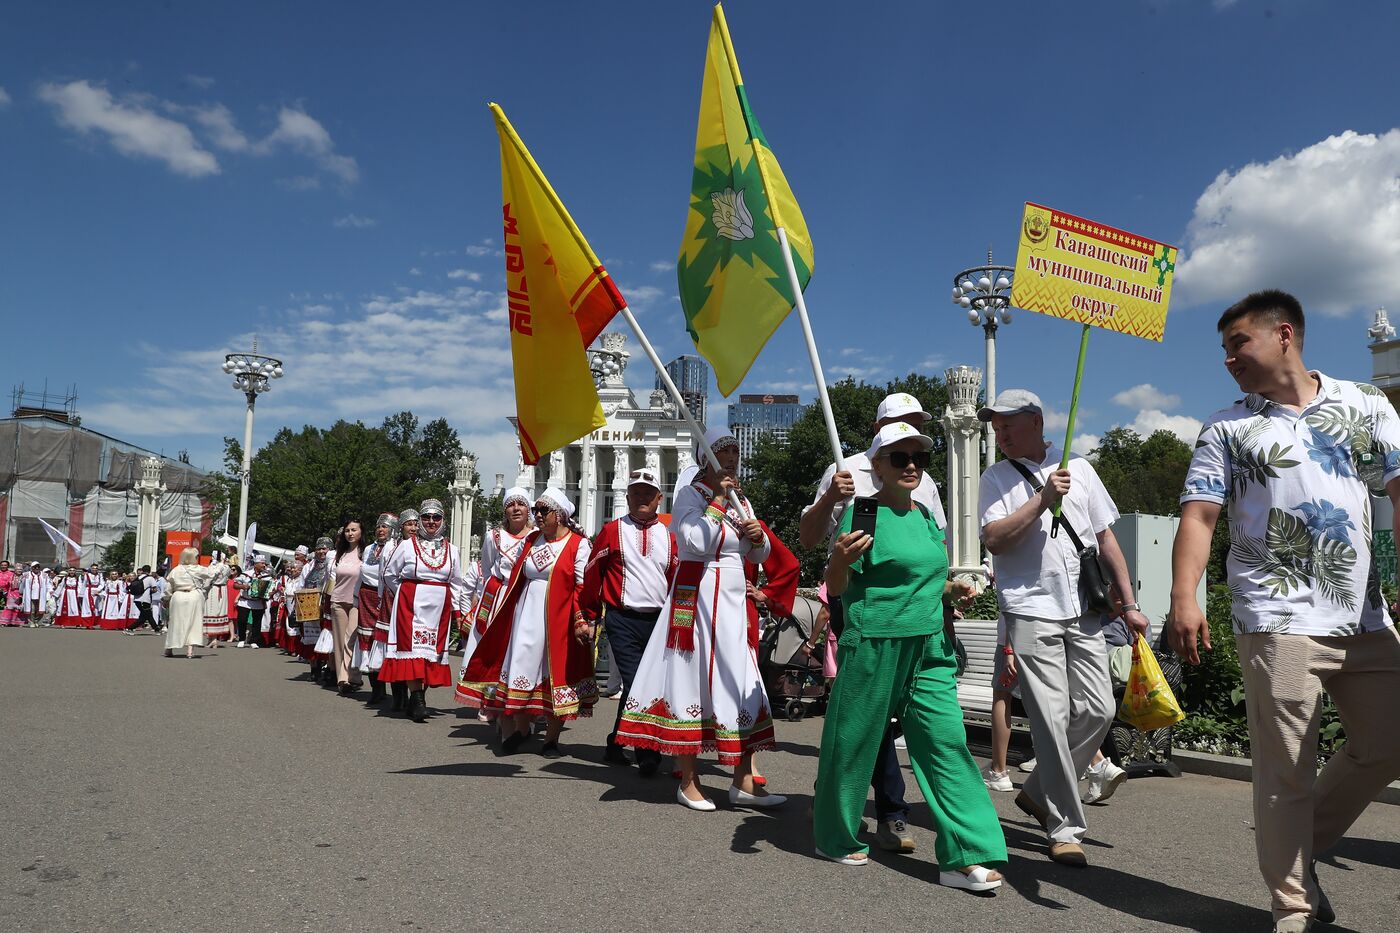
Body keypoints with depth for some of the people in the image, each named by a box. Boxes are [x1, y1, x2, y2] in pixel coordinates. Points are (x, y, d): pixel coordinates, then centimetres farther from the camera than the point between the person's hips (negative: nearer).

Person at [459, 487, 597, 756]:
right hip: (526, 614, 4)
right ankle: (521, 728, 23)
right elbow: (512, 572, 22)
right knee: (522, 665, 4)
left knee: (557, 672, 2)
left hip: (559, 618, -4)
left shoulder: (578, 544, -5)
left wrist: (581, 621, -17)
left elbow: (583, 587, -10)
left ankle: (551, 739, 14)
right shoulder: (531, 540, 11)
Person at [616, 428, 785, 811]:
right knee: (693, 678, -1)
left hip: (734, 600, 7)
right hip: (697, 596, -7)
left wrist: (757, 537, -3)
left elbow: (759, 556, 18)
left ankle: (743, 782, 10)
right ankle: (688, 783, 9)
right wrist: (717, 501, -17)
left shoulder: (742, 502, 15)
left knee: (742, 682, 4)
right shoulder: (691, 494, -5)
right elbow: (694, 543, -21)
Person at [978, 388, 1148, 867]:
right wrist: (1043, 499, -17)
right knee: (1052, 719, -6)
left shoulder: (1078, 467, 12)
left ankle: (1038, 792, 21)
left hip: (1083, 612, 4)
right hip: (1031, 613, -3)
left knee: (1098, 711, 2)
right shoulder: (997, 478, 5)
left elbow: (1105, 537, 15)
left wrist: (1128, 603, 11)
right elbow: (994, 540, -11)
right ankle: (1064, 827, 4)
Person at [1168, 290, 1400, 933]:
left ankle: (1302, 848, 31)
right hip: (1278, 622, -3)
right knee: (1286, 771, 0)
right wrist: (1183, 599, -18)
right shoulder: (1226, 429, 5)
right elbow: (1198, 517, -4)